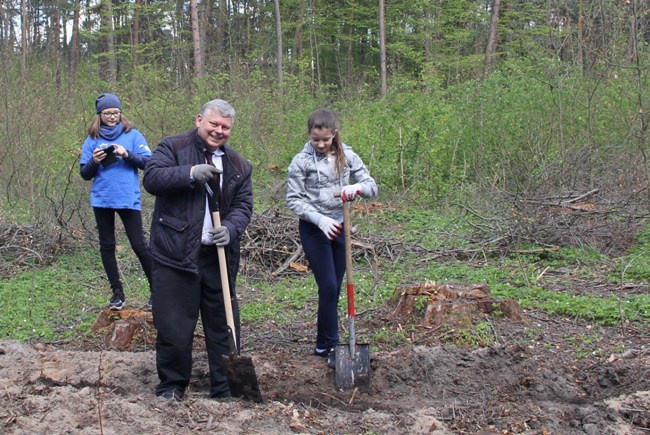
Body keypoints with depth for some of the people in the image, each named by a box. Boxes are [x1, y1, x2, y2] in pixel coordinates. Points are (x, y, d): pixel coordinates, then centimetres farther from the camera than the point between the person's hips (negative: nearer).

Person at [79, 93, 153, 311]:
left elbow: (148, 162, -4)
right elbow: (84, 173, 7)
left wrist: (127, 154, -18)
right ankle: (117, 292, 18)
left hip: (128, 199, -3)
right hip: (101, 200, 3)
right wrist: (94, 162, -12)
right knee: (107, 246, 8)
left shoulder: (133, 135, 3)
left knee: (139, 245, -3)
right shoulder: (92, 140, 7)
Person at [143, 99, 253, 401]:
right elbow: (152, 178, -12)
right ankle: (172, 386, 18)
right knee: (174, 328, 1)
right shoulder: (172, 148, 2)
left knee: (223, 326, 9)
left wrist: (230, 228, -13)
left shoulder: (239, 165, 14)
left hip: (219, 257, 4)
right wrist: (190, 173, -25)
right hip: (175, 255, -4)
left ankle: (225, 388, 21)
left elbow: (243, 206, 8)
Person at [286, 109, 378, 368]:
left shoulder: (347, 156, 0)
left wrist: (357, 187, -24)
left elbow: (372, 186, -1)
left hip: (340, 227, 4)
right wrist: (320, 219, -20)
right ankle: (330, 345, 1)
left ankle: (323, 343, 20)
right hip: (314, 229, -4)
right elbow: (294, 200, -8)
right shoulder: (301, 161, -8)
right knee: (328, 287, -9)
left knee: (334, 288, 9)